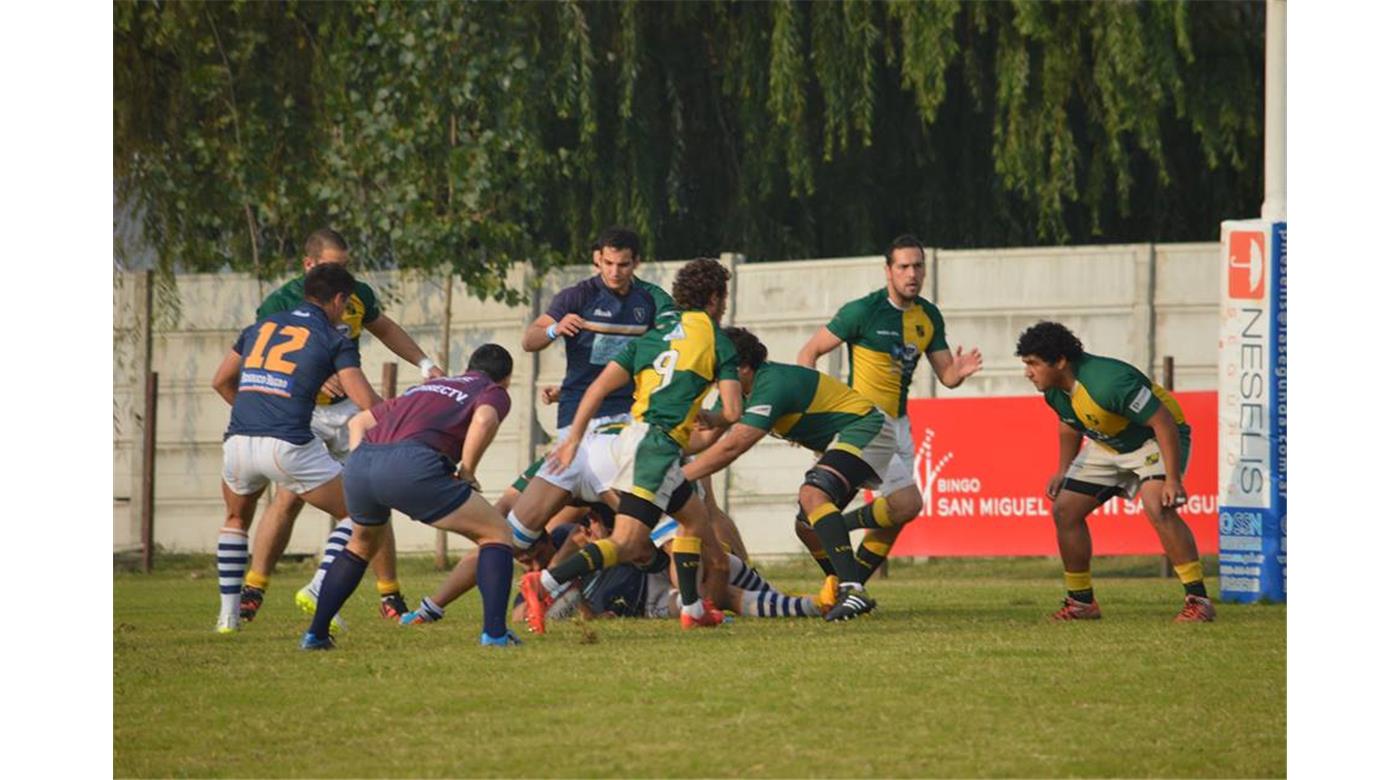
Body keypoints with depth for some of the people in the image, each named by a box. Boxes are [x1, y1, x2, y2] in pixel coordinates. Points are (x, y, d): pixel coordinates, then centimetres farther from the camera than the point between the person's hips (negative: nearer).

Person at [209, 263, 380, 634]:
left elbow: (221, 382, 30)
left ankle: (228, 613, 24)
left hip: (239, 441, 5)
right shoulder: (334, 340, 6)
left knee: (236, 519, 33)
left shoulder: (261, 327, 20)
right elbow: (366, 402, -3)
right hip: (288, 446, -5)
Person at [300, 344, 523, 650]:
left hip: (359, 463, 6)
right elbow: (483, 419, -6)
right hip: (411, 462, -6)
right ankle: (495, 632, -4)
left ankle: (315, 633, 30)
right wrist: (467, 475, 4)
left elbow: (358, 421, 39)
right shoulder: (494, 393, 19)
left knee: (362, 544, 34)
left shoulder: (425, 387, 38)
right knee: (496, 533, 9)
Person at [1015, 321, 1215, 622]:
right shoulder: (1055, 390, -10)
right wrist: (1063, 471, 15)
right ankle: (1081, 602, 16)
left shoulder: (1110, 382, -37)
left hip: (1156, 439, -9)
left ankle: (1198, 600, -26)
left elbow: (1163, 422, -34)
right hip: (1107, 445, 9)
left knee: (1157, 507, -32)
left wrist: (1172, 480, -36)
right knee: (1064, 510, 3)